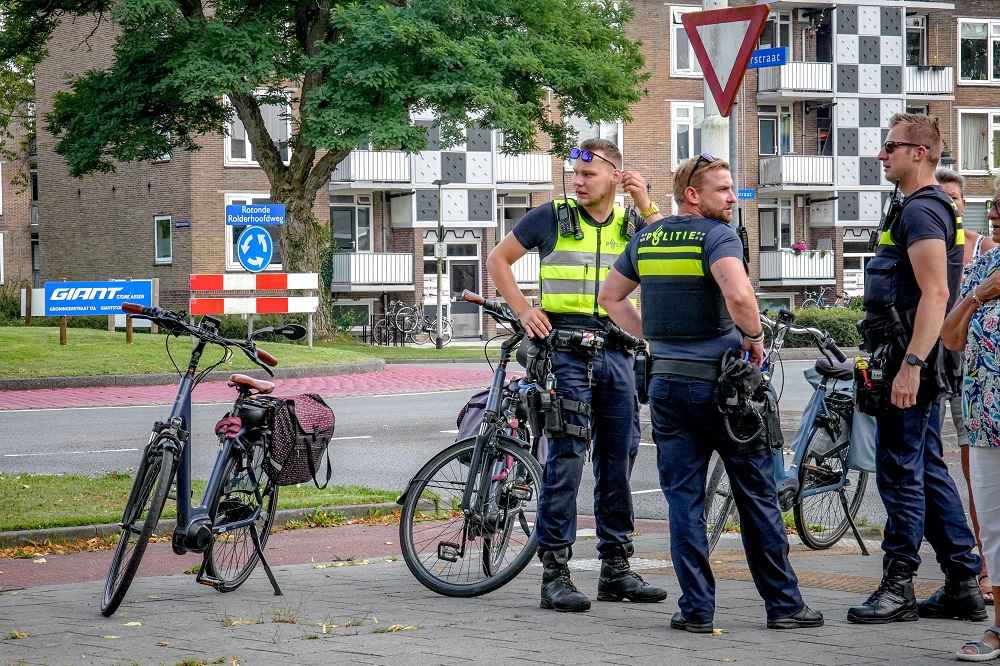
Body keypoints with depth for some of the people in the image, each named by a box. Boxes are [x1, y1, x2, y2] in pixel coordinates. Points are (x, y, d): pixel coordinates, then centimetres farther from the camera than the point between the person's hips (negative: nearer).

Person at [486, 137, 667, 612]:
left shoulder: (630, 226, 11)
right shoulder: (552, 217, 1)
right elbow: (498, 260, 7)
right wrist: (523, 310, -5)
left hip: (615, 353, 4)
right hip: (565, 351, -4)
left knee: (618, 461, 8)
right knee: (566, 460, -9)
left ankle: (616, 570, 17)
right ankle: (555, 573, -5)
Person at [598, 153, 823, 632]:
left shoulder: (646, 238, 10)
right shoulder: (717, 235, -12)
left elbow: (610, 297, 20)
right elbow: (738, 294, -30)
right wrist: (753, 337, -12)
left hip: (666, 382, 5)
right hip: (720, 382, -5)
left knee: (683, 499, 7)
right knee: (757, 497, 5)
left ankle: (696, 608, 5)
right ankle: (783, 604, 11)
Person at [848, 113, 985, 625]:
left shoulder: (921, 210, -14)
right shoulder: (923, 208, 19)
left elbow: (935, 292, -24)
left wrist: (910, 364, -29)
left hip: (911, 360, -11)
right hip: (916, 362, 11)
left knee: (899, 472, -6)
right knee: (928, 472, 12)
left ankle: (898, 587, -1)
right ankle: (963, 587, 16)